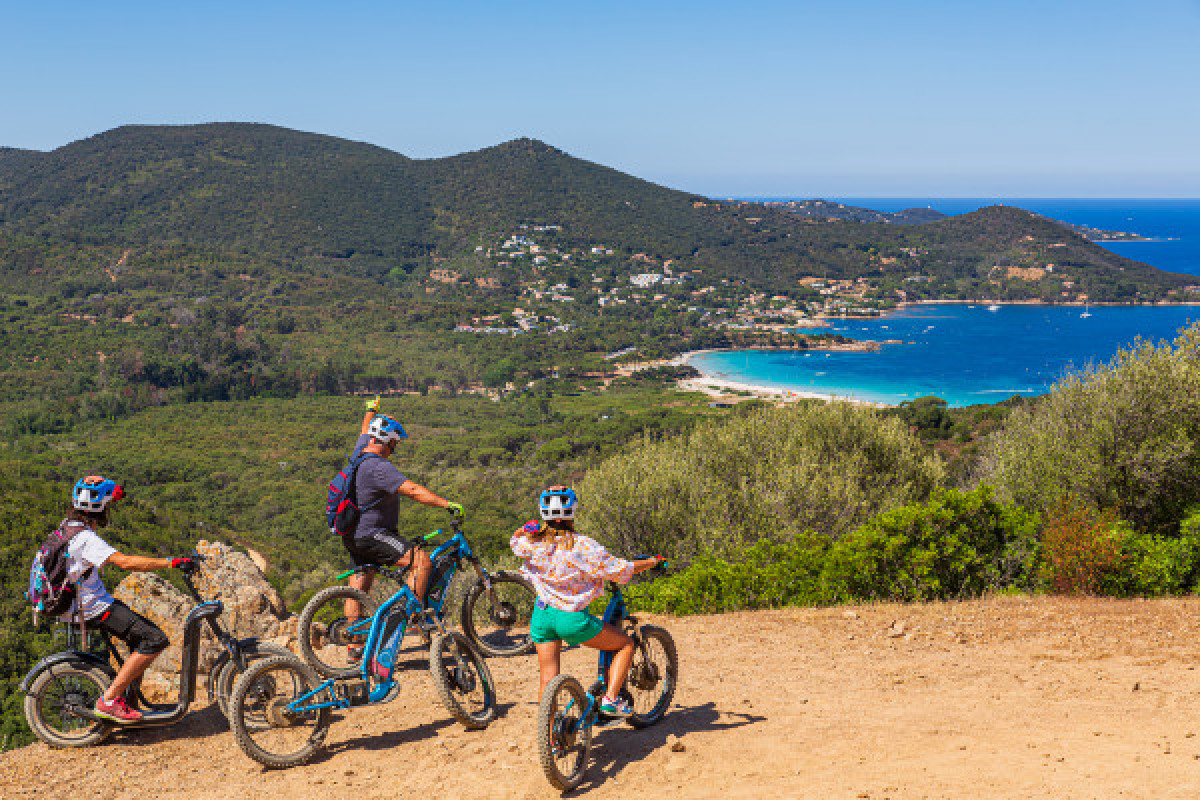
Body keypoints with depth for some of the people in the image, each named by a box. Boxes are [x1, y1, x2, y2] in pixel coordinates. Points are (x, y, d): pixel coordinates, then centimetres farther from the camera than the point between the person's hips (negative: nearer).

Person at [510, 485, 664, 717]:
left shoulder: (532, 544, -5)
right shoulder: (584, 547, -17)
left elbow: (515, 539, 20)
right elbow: (623, 570, -9)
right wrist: (652, 561, 5)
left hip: (542, 615, 5)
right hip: (572, 619, -5)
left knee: (548, 679, 14)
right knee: (626, 644, 14)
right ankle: (610, 699, 5)